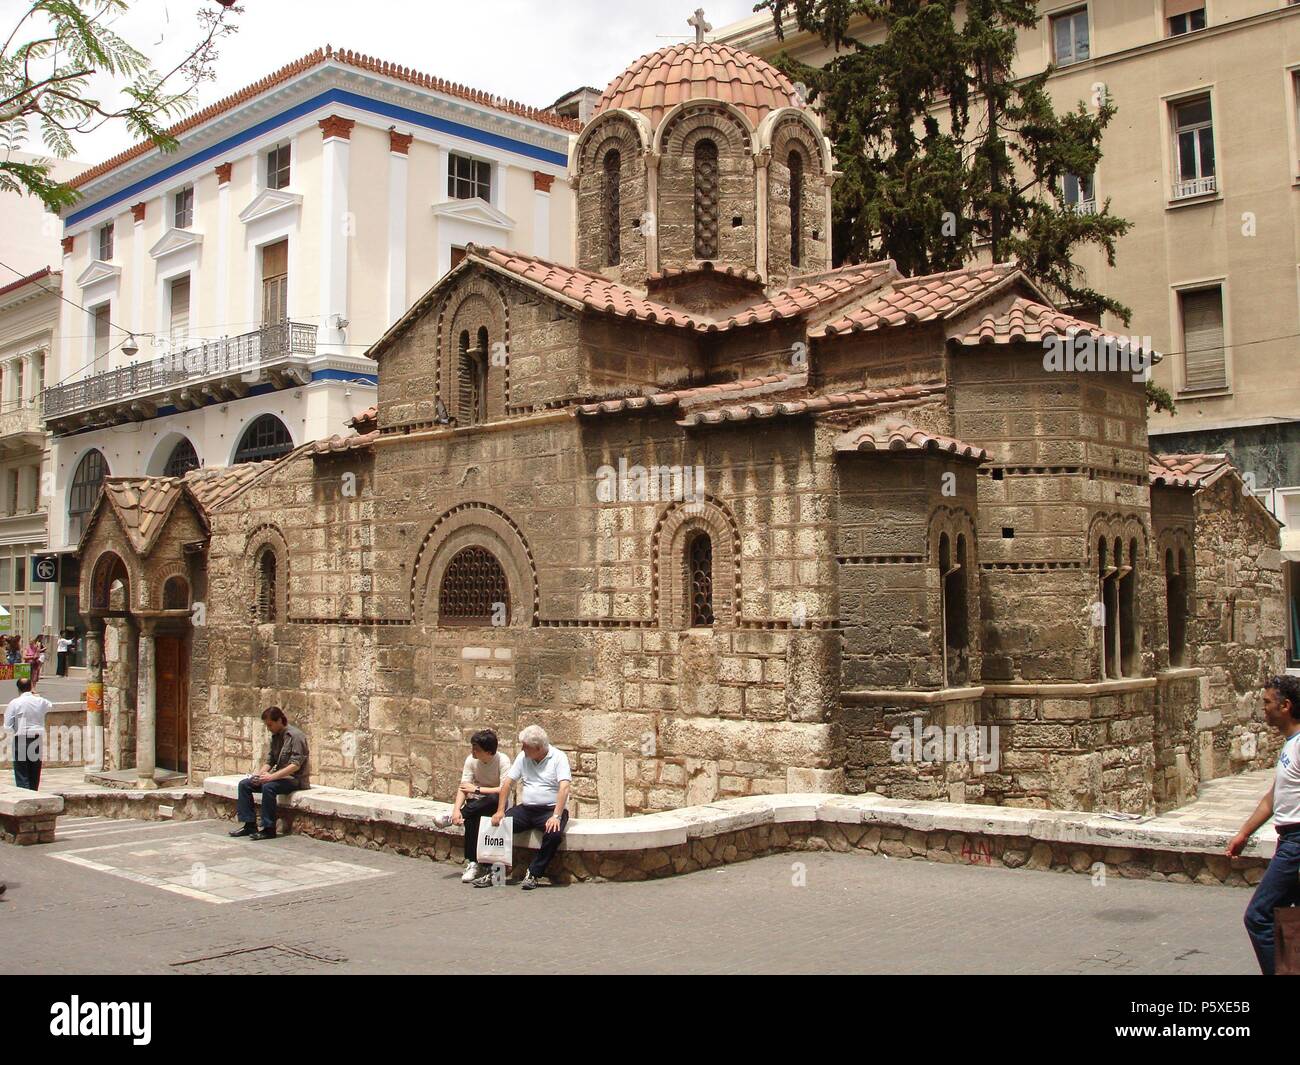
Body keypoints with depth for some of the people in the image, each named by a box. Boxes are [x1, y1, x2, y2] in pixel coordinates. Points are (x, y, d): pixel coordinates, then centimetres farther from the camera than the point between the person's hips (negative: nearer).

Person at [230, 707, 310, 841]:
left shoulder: (296, 735, -15)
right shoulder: (275, 736, 11)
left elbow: (296, 765, -23)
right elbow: (269, 760, 12)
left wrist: (272, 776, -29)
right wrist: (260, 774, -9)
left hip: (296, 778, -9)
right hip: (280, 776, 9)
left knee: (268, 787, -34)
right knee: (244, 784, -2)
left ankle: (269, 829, -25)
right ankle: (250, 825, -3)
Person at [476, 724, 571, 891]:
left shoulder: (558, 757, -9)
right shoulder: (522, 757, 6)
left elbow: (564, 788, -20)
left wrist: (556, 816, -31)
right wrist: (500, 811, -5)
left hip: (551, 809, -5)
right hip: (526, 808, 5)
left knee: (554, 833, -34)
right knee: (498, 825, -16)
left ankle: (533, 874, -18)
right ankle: (491, 872, -10)